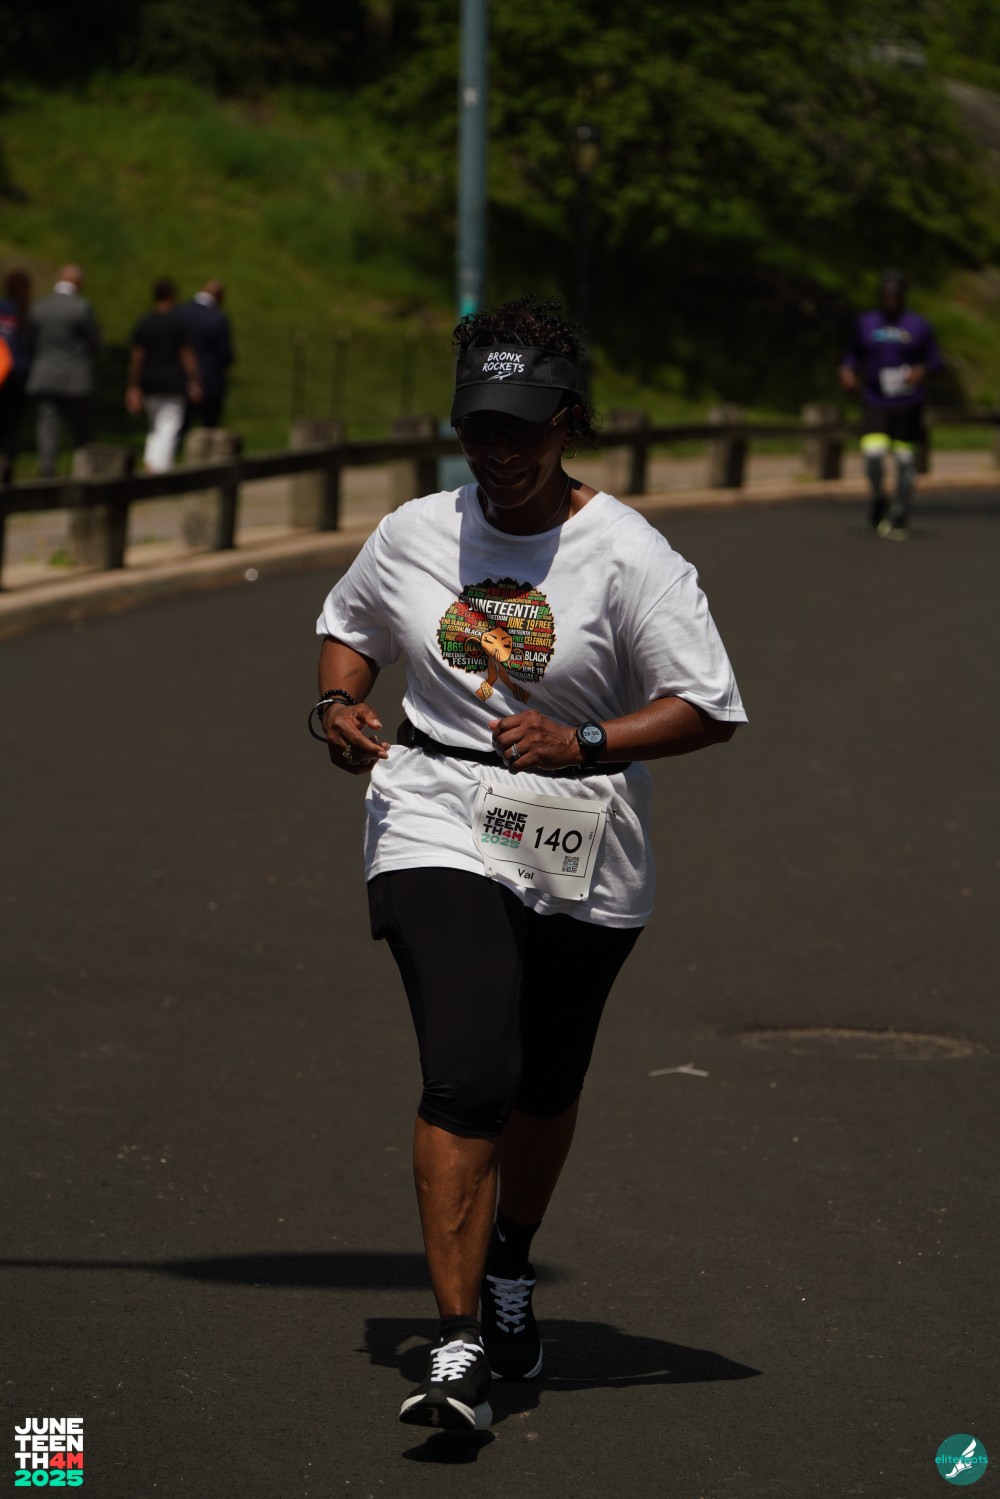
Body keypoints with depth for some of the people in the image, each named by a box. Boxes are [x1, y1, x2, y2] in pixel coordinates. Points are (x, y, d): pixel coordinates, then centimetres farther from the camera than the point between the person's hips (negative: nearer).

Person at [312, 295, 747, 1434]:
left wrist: (584, 743, -23)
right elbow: (350, 626, 22)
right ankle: (457, 1348, -21)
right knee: (468, 1075, -18)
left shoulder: (629, 556, -9)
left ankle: (509, 1266, 46)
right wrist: (340, 704, 1)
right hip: (437, 832, 0)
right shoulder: (415, 534, 2)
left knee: (545, 1083, 17)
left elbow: (709, 708, -10)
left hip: (582, 859, 0)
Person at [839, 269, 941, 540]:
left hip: (909, 404, 0)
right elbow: (853, 354, 16)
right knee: (873, 455, -18)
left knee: (904, 460, 2)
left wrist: (922, 371, -17)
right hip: (876, 403, 0)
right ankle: (878, 500, 11)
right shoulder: (865, 324, 5)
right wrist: (847, 371, -4)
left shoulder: (919, 326, 0)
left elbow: (934, 359, 4)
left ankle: (900, 519, 16)